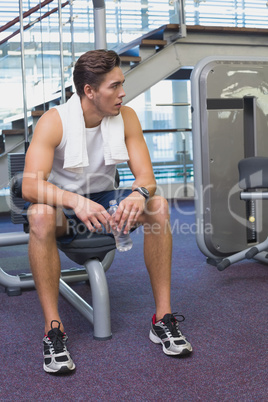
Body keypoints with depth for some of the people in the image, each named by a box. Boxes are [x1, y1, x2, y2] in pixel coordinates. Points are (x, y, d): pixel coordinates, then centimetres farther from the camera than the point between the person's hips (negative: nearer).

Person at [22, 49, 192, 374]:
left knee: (158, 206, -25)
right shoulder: (54, 122, -20)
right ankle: (53, 329, -30)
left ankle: (163, 318, -20)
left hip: (104, 200, 3)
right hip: (61, 202, -3)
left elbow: (146, 175, -13)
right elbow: (29, 185, -30)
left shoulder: (126, 117, -9)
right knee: (40, 216, -38)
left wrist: (139, 193, -38)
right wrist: (75, 201, -49)